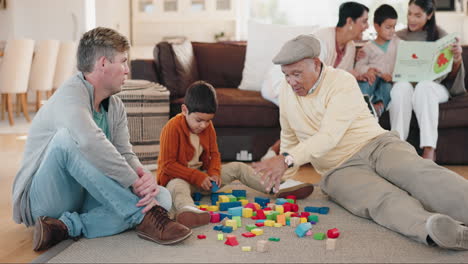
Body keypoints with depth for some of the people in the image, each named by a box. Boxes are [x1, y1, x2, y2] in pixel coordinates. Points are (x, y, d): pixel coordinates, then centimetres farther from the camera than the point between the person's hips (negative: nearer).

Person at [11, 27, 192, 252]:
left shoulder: (115, 107, 9)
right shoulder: (71, 96, -19)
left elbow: (125, 154, 0)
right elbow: (91, 142, -39)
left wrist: (145, 177, -23)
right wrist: (136, 182, -31)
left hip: (85, 195, 8)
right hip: (42, 199, -7)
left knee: (162, 198, -11)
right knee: (68, 137, -35)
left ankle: (67, 226, -20)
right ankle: (142, 215, -29)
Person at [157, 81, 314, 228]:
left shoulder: (208, 127, 3)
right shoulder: (173, 128, -18)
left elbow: (214, 154, 12)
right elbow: (167, 164, -20)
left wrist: (214, 173, -10)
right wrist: (197, 177, -25)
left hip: (202, 175, 7)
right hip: (177, 177, -7)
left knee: (238, 168, 0)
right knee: (178, 186, -42)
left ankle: (278, 189, -4)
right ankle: (188, 210, -78)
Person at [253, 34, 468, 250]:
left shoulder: (342, 82, -9)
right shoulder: (287, 91, 10)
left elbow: (329, 136, -22)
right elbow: (290, 137, 25)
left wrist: (287, 160, -32)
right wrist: (282, 174, 22)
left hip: (378, 145, -1)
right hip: (341, 170, 1)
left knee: (419, 173, -34)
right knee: (384, 199, -33)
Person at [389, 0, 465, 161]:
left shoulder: (440, 36, 8)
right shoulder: (398, 37, 13)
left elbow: (450, 76, 6)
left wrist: (457, 59, -18)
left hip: (434, 86, -1)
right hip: (406, 83, 1)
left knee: (424, 86, -36)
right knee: (402, 87, -34)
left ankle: (429, 149, -45)